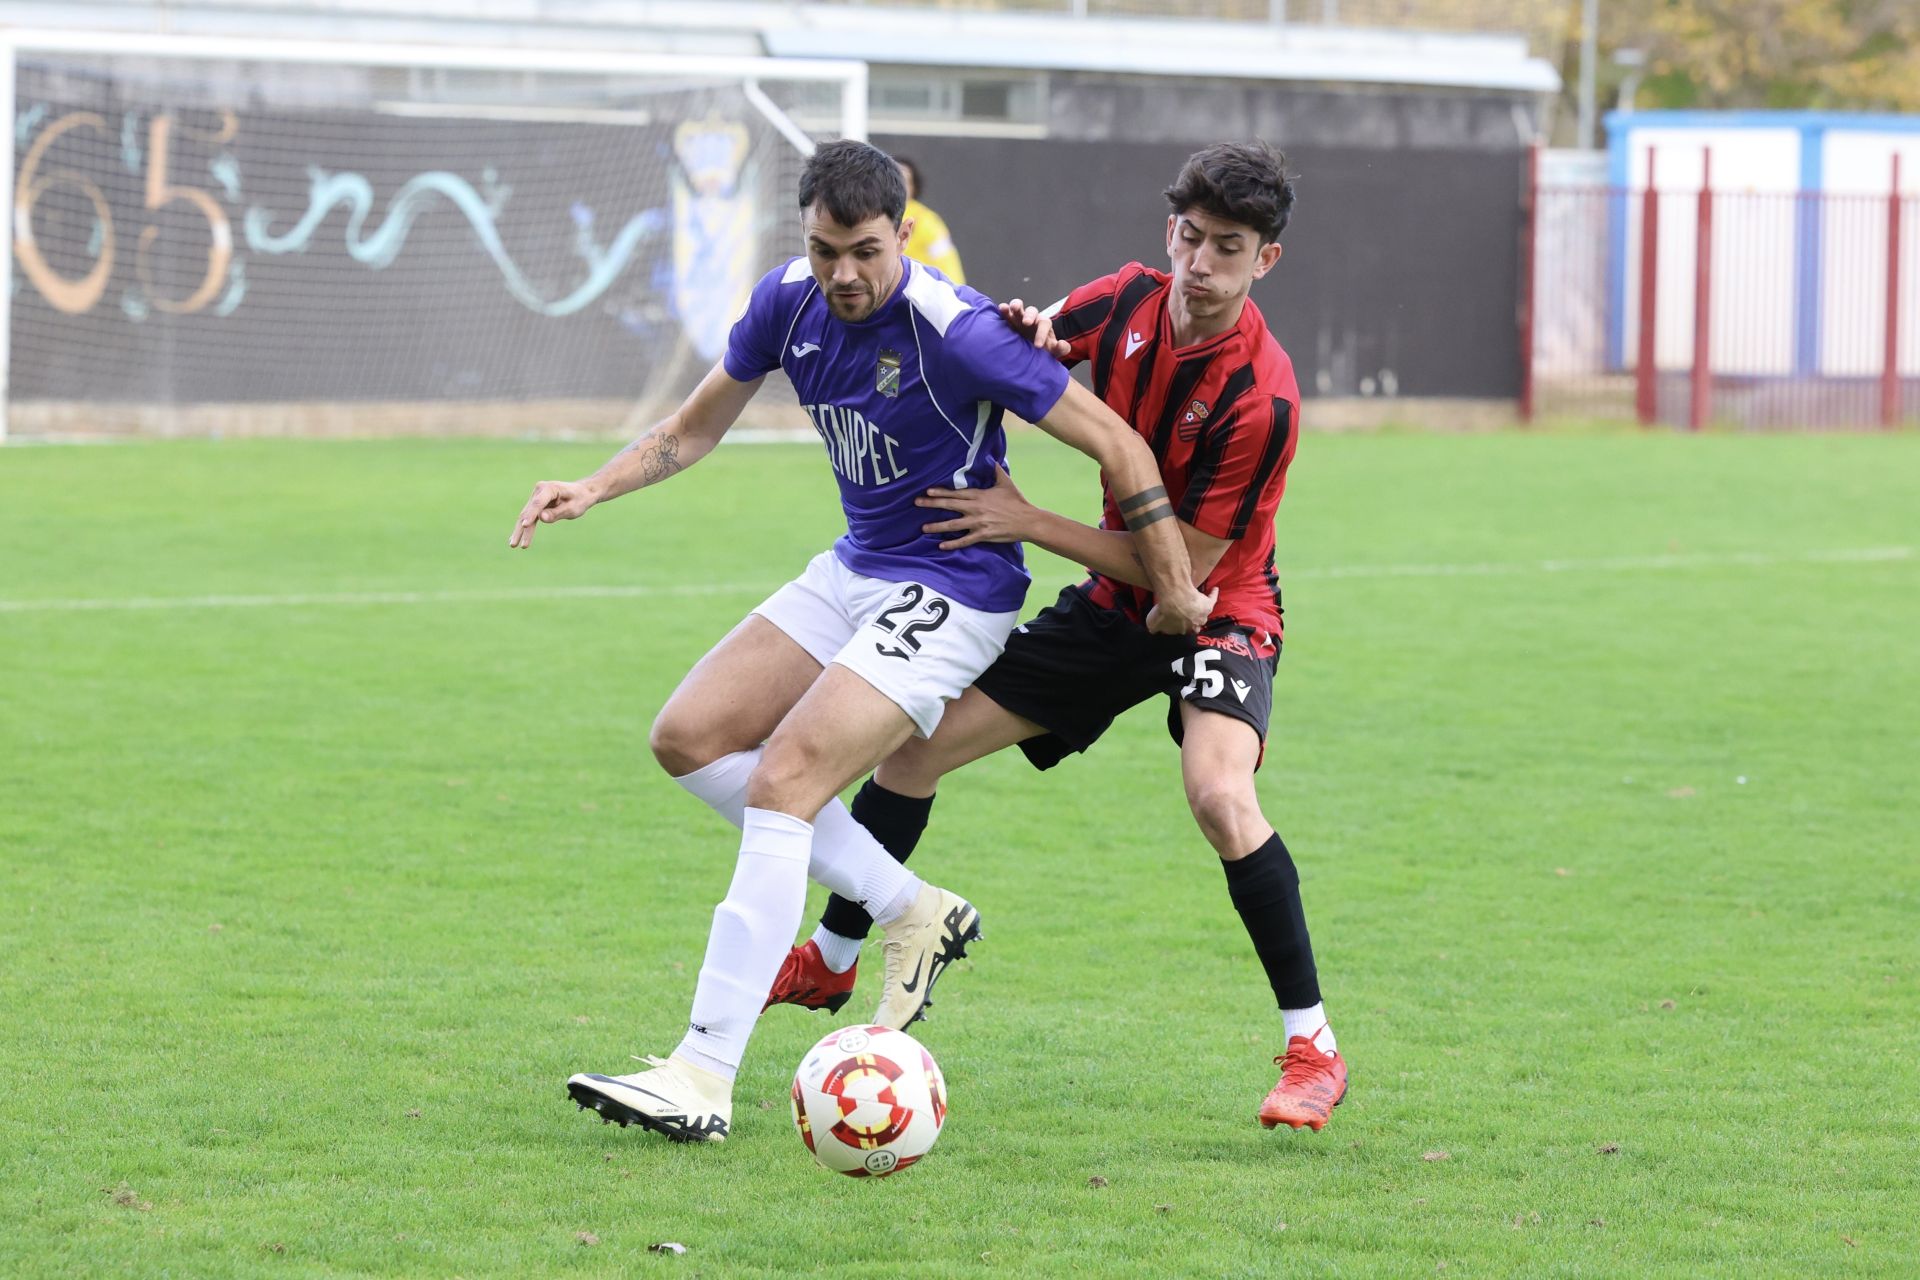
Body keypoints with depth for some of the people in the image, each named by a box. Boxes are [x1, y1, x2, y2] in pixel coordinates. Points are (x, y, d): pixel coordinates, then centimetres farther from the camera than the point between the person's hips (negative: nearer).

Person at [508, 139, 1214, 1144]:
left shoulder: (954, 332, -25)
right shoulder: (789, 303, -3)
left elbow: (1117, 443, -19)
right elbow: (693, 430, 13)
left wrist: (1174, 591, -14)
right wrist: (595, 489, -4)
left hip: (949, 596, -9)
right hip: (854, 570, 9)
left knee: (781, 783, -21)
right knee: (689, 738, 2)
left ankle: (704, 1078, -23)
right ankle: (913, 912, 10)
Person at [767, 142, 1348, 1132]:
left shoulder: (1259, 399, -29)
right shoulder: (1129, 299, -10)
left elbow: (1184, 563, -25)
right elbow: (1046, 336, 11)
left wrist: (1028, 522, -23)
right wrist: (1028, 330, -15)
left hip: (1218, 615, -7)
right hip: (1114, 605, 7)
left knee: (1219, 796, -34)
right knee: (912, 746, 5)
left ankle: (1313, 1049, -21)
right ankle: (831, 959, 29)